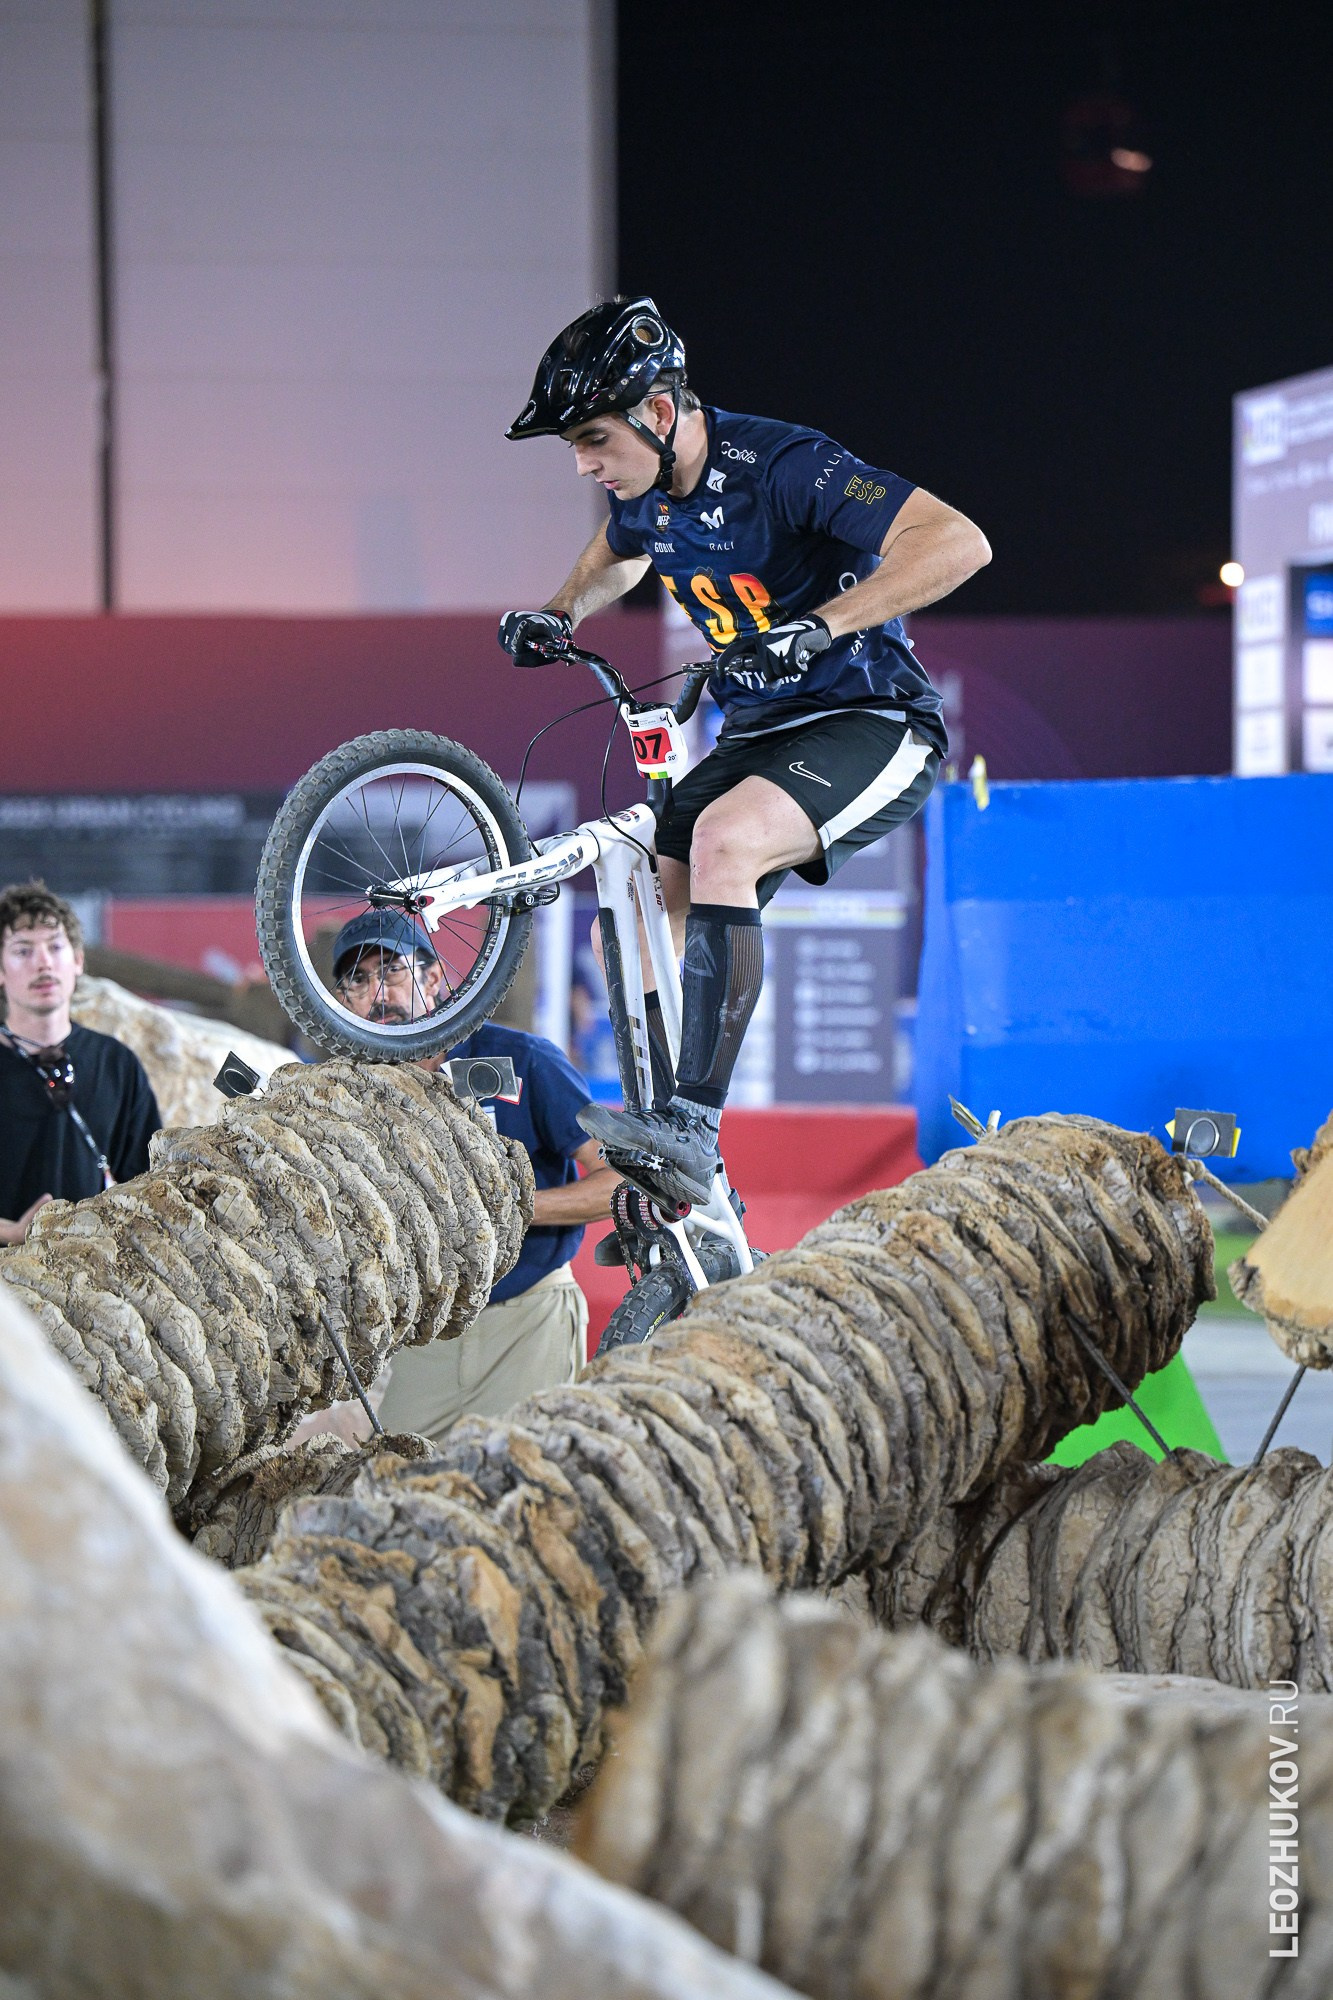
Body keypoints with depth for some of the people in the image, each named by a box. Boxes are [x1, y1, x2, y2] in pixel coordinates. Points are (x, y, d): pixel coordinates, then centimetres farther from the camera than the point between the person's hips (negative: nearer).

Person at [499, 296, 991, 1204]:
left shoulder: (783, 466, -22)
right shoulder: (644, 492, 2)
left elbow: (960, 543, -33)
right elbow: (618, 554, 29)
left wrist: (817, 627, -38)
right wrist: (556, 616, 10)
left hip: (872, 726, -8)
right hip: (757, 733, 8)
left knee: (723, 839, -33)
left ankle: (694, 1128, -34)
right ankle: (680, 1197, 1)